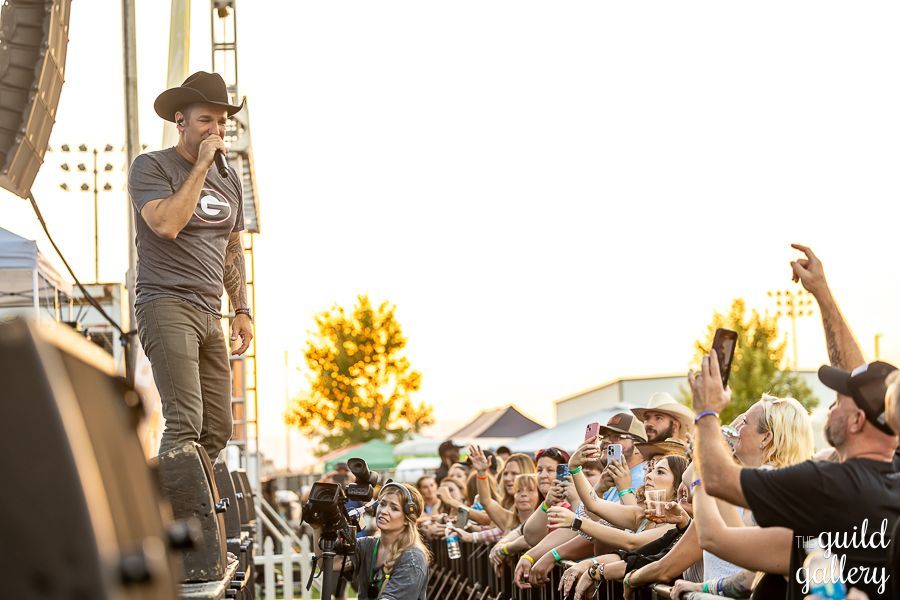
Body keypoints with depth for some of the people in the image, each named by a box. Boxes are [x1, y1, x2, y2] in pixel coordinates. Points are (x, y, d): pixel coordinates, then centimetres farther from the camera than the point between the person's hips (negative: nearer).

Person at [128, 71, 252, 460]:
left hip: (209, 315, 8)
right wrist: (201, 166, -13)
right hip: (166, 306, -7)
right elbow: (166, 224, -20)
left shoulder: (228, 179, 18)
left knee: (218, 430, 4)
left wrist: (242, 310, 18)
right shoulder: (151, 166, -2)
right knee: (185, 422, -19)